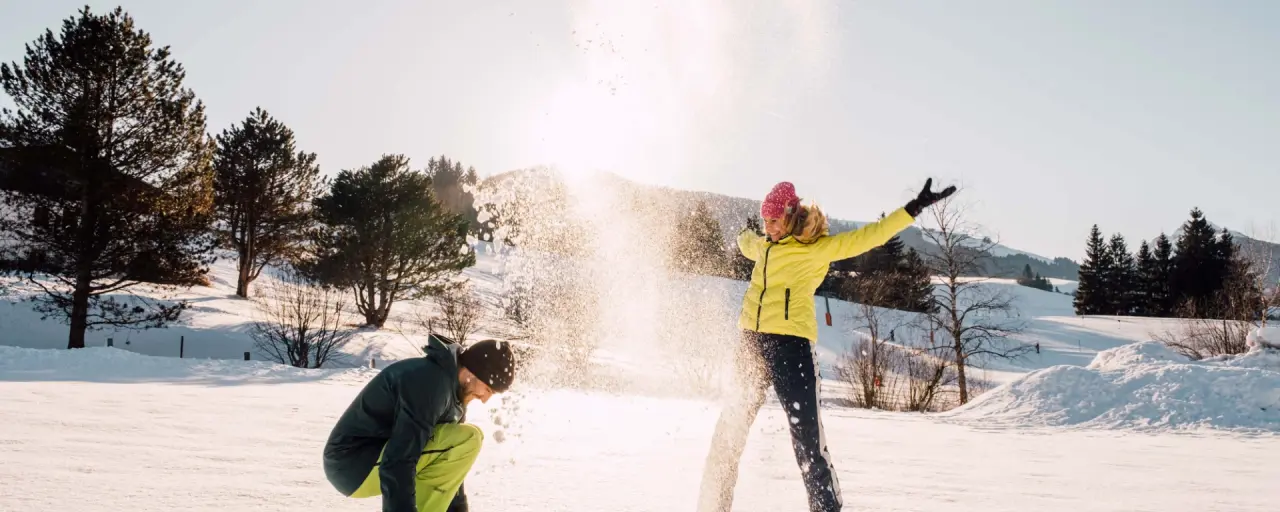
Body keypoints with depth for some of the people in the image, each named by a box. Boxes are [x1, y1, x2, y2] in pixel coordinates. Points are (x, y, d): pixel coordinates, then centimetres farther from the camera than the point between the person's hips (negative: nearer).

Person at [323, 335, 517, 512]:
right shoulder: (432, 382, -23)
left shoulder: (453, 389, 9)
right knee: (467, 441, -20)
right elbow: (396, 464, -29)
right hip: (355, 465, -10)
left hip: (371, 461, 10)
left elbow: (449, 461, 15)